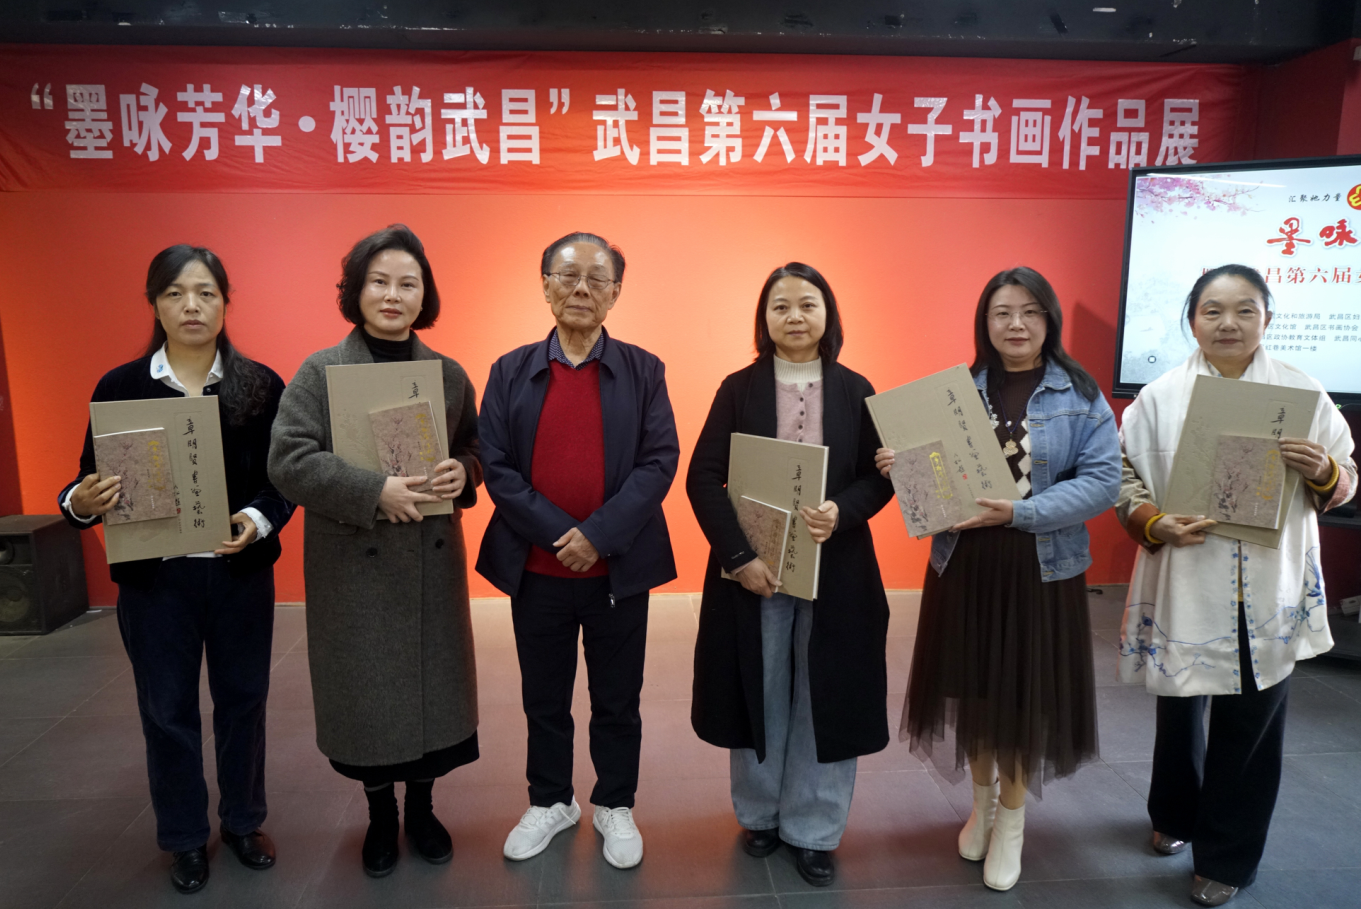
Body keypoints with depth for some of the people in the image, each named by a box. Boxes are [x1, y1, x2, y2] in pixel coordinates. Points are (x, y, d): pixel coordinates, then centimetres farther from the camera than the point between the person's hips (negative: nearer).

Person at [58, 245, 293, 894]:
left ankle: (243, 821, 34)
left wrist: (258, 520, -21)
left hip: (241, 571, 0)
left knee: (242, 699, 13)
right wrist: (80, 503, -20)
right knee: (167, 709, 12)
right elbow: (89, 487, 2)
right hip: (154, 577, 0)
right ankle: (185, 838, 33)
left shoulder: (260, 384, -3)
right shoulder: (120, 387, -2)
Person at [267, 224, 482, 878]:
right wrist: (375, 490, -21)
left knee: (432, 681, 9)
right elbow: (288, 460, -11)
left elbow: (475, 450, 14)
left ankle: (421, 808, 32)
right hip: (353, 564, -2)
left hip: (433, 561, 3)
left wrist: (462, 473, -10)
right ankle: (381, 816, 32)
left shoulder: (450, 374, 6)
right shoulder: (320, 372, -3)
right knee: (368, 689, 8)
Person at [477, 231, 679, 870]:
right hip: (536, 570, 1)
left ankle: (615, 806, 34)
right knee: (544, 697, 17)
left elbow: (659, 460, -8)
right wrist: (558, 533, -15)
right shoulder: (510, 372, 2)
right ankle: (550, 801, 38)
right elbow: (495, 465, -5)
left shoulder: (642, 371, 0)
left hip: (619, 569, -1)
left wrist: (599, 535, -18)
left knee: (617, 699, 13)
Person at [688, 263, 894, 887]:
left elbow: (880, 478, 2)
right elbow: (703, 479, -6)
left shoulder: (855, 390, 2)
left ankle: (813, 831, 27)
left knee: (826, 696, 8)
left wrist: (841, 512, -20)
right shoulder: (739, 389, -1)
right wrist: (738, 556, -17)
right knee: (758, 695, 11)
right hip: (752, 569, 0)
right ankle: (759, 815, 33)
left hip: (836, 571, 1)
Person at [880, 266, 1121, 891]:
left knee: (1023, 693, 8)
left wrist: (1019, 512, -22)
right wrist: (902, 467, -15)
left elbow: (1102, 481, -11)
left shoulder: (1080, 396, -3)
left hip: (1041, 569, -2)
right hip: (963, 564, 2)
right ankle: (981, 803, 36)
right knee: (972, 686, 12)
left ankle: (1011, 820, 30)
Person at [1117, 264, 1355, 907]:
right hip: (1185, 588, 0)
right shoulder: (1159, 397, -2)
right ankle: (1174, 815, 44)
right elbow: (1125, 477, -1)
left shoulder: (1302, 393, 1)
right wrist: (1155, 524, -18)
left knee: (1252, 723, 8)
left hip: (1269, 595, 1)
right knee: (1180, 709, 16)